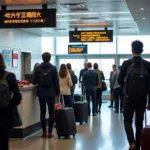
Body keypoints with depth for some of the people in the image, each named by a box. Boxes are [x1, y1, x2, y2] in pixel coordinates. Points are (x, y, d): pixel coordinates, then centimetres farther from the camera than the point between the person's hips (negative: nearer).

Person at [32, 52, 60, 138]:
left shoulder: (37, 68, -1)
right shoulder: (53, 68, -4)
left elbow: (34, 82, 4)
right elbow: (56, 82, -4)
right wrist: (58, 93, 5)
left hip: (41, 94, 1)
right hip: (51, 94, -1)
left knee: (43, 113, 7)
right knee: (51, 113, 5)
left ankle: (44, 132, 9)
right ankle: (50, 132, 4)